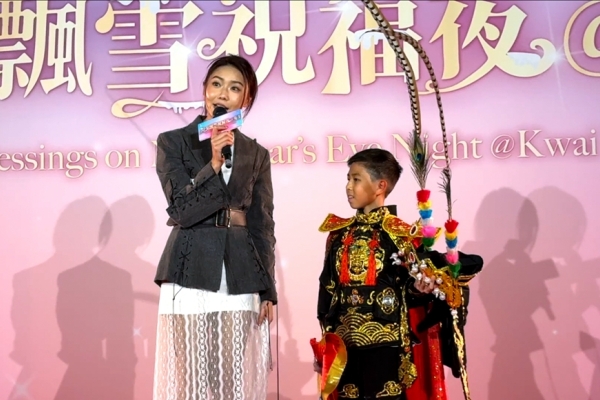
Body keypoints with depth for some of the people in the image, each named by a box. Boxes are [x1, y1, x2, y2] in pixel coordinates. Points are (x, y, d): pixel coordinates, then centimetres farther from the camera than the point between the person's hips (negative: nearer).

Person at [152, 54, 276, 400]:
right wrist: (214, 163, -19)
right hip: (191, 271, -2)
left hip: (241, 276, 2)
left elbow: (263, 226, 8)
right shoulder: (173, 142, 1)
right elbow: (182, 211, -8)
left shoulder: (256, 154, 9)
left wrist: (268, 290, 2)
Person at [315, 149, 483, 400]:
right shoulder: (339, 233, 8)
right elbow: (327, 289, 10)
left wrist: (419, 288, -29)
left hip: (387, 347, -4)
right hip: (345, 347, 5)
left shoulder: (401, 234, -6)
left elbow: (410, 287, -5)